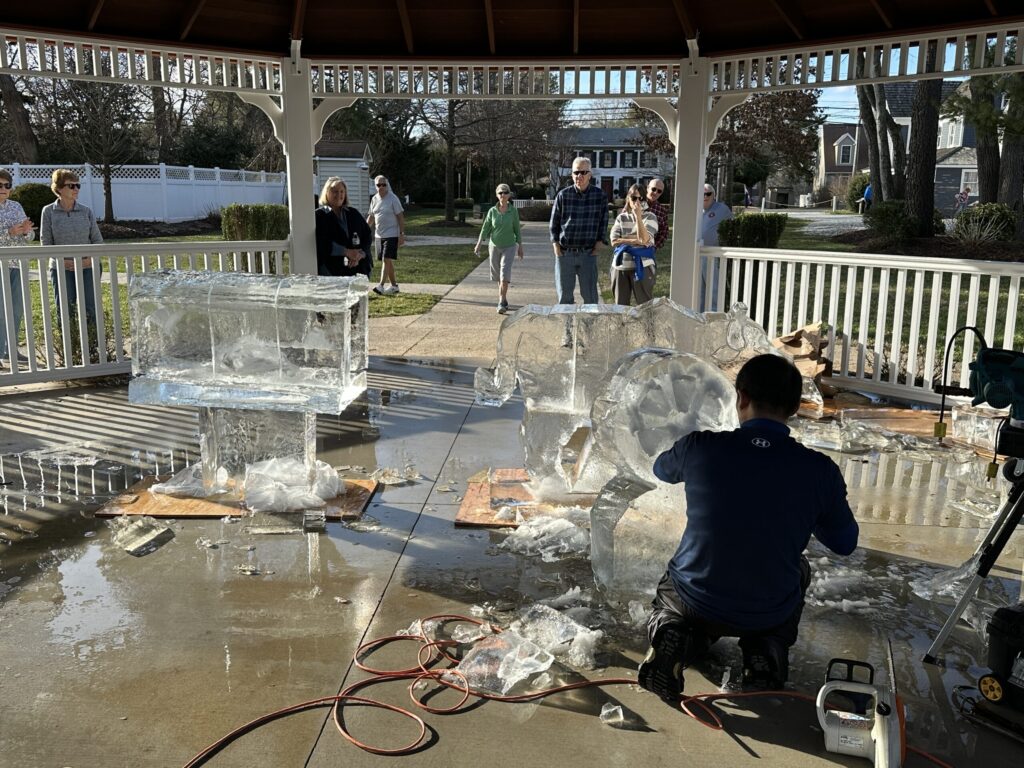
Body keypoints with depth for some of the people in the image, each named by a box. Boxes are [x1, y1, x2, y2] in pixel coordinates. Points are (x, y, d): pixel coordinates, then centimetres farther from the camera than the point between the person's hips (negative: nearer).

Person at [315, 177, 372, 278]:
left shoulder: (353, 214, 17)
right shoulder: (319, 215, 3)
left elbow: (367, 236, 10)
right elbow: (321, 243, -9)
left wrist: (360, 254, -8)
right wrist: (346, 252, -15)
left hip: (357, 268, 4)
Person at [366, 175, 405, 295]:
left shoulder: (393, 198, -7)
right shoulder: (374, 199, 10)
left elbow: (400, 217, -8)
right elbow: (371, 217, 19)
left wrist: (402, 234, -13)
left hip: (391, 235, -7)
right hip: (379, 235, 7)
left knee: (386, 259, -14)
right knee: (387, 261, 10)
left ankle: (381, 285, -19)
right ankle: (394, 285, 20)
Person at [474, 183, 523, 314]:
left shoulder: (513, 211, -6)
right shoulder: (492, 211, -3)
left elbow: (517, 229, 2)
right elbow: (485, 228, 0)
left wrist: (520, 246, 5)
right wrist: (479, 244, -8)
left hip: (509, 247, -2)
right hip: (494, 246, 2)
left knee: (505, 274, -16)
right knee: (498, 275, 11)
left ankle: (501, 303, -16)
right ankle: (504, 300, 28)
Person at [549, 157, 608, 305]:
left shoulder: (600, 196, 0)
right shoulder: (563, 195, -1)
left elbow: (603, 224, 6)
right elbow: (554, 225, 5)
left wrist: (596, 248, -1)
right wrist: (557, 250, -1)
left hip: (588, 254, 0)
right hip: (565, 253, 0)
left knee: (590, 296, 2)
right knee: (564, 297, 6)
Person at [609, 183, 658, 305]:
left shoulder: (650, 217, 1)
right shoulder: (621, 217, 10)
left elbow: (644, 239, -15)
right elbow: (614, 241, -3)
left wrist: (638, 216, -16)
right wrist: (636, 241, -11)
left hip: (642, 266, -3)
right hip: (620, 266, 3)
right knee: (620, 305, 10)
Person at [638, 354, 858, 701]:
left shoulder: (699, 448, -16)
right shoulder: (819, 470, -15)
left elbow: (662, 469, 9)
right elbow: (844, 543, 2)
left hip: (695, 600, -1)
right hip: (770, 613, 1)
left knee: (667, 597, 35)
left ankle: (675, 637, 0)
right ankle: (768, 648, 10)